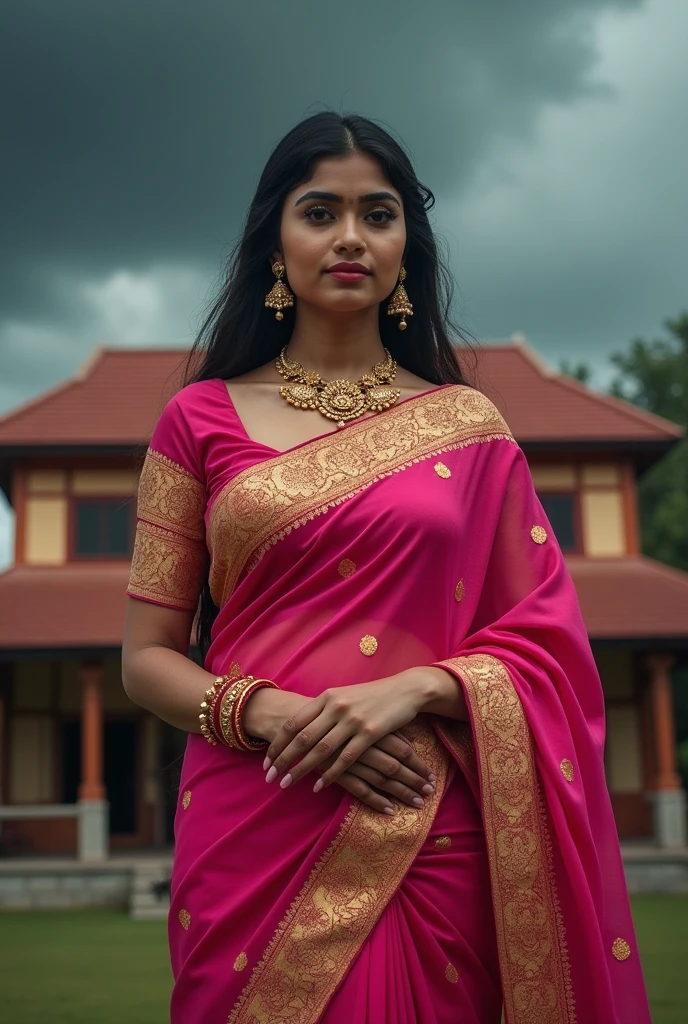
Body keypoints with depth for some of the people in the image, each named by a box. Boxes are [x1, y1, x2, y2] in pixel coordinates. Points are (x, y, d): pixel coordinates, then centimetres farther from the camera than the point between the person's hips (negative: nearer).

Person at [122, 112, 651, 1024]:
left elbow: (544, 644, 4)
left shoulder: (468, 427, 6)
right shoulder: (203, 419, 4)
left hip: (433, 845, 1)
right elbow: (146, 657, 3)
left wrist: (411, 689, -14)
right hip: (251, 837, 0)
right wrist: (274, 714, -14)